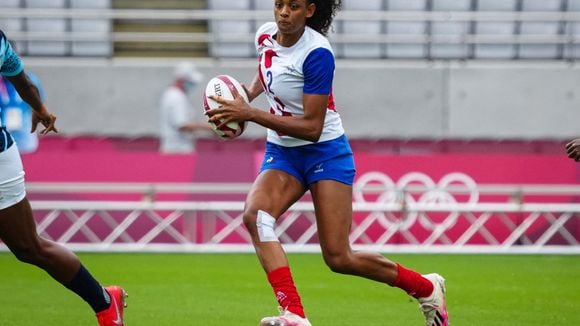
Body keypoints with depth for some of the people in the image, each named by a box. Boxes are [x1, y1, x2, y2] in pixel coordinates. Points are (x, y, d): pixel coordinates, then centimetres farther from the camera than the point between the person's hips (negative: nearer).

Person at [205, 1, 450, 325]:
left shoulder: (316, 54, -22)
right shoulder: (266, 35, -2)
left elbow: (312, 127, -25)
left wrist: (249, 114, -29)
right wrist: (247, 95, 6)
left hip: (325, 152, -6)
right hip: (282, 153, 6)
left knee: (339, 258, -9)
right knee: (254, 214, -26)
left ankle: (427, 288, 16)